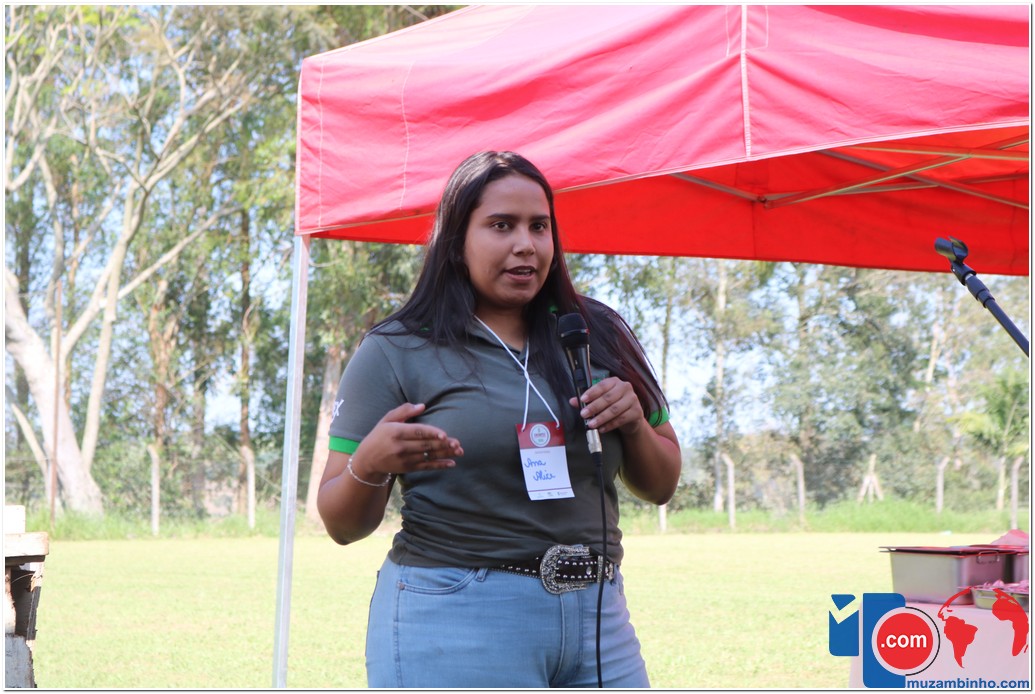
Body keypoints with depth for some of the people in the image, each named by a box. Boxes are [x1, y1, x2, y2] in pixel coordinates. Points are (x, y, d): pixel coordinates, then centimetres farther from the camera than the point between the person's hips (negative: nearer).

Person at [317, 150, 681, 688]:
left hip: (597, 618, 4)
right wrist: (369, 466, -24)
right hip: (453, 621, -4)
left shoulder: (597, 336, 11)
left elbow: (660, 487, 17)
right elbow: (342, 526, -3)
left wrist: (634, 424, -4)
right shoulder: (396, 351, -1)